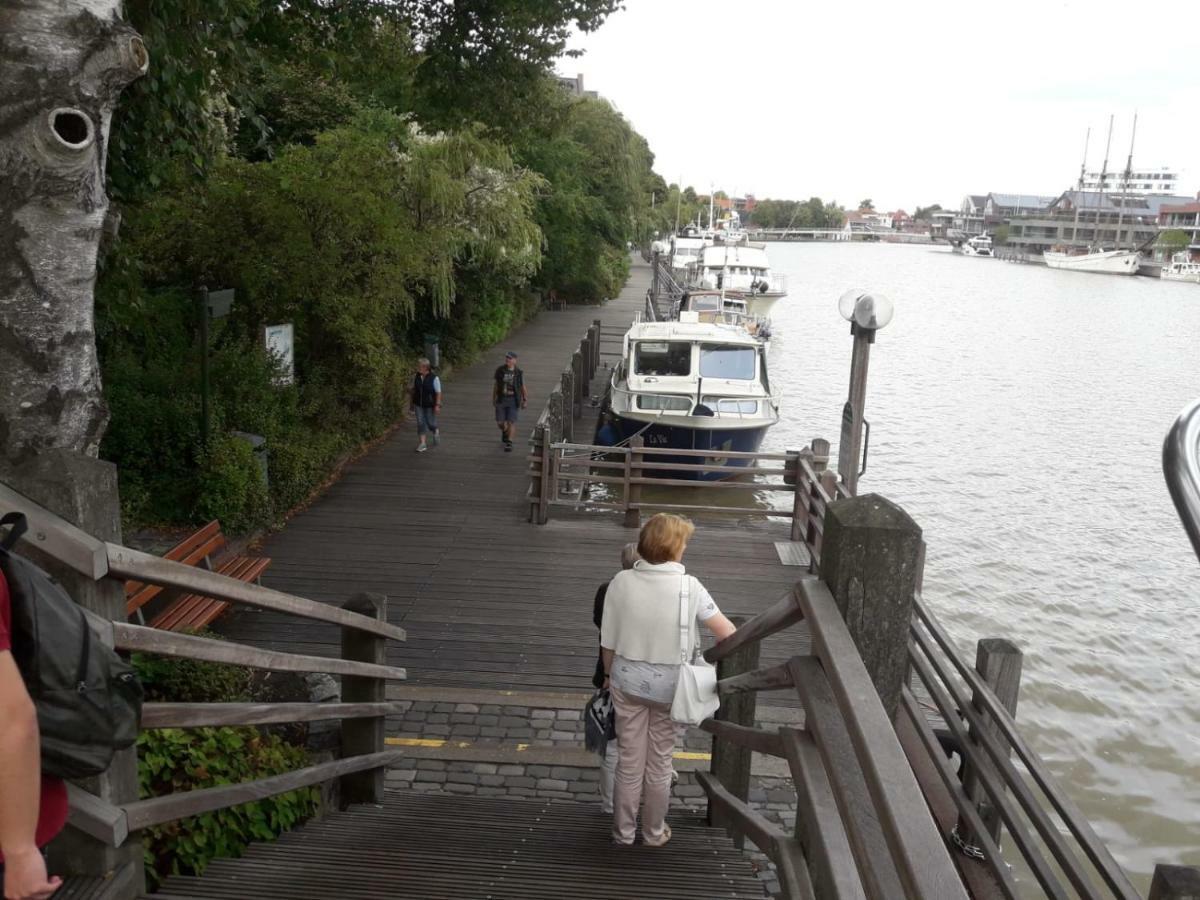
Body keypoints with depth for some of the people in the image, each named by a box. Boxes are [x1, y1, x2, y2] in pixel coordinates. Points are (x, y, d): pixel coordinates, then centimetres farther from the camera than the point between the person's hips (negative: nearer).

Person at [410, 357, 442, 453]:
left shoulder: (434, 378, -16)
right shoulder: (416, 376, -2)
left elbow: (438, 393, -14)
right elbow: (413, 390, 8)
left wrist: (438, 405, -20)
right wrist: (411, 403, 11)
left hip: (430, 405, -4)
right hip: (418, 405, 4)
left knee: (430, 423, 5)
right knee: (420, 423, -2)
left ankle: (436, 433, 38)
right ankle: (422, 444, 1)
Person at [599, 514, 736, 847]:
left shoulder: (621, 582, -13)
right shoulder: (689, 586, -19)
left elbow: (608, 640, -4)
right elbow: (728, 634, -17)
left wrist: (609, 675, 13)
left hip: (627, 681, 2)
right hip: (668, 686, -1)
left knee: (629, 760, 17)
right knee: (659, 762, 18)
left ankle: (623, 831, 32)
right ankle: (653, 832, 35)